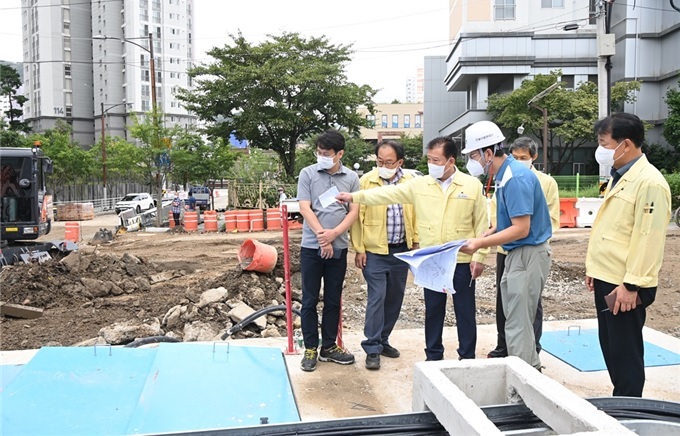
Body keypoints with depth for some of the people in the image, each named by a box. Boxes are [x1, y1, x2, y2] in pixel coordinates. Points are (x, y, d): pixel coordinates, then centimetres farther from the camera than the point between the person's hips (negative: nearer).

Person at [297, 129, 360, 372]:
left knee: (333, 299, 11)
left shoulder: (351, 178, 4)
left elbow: (354, 211, -1)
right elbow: (305, 209, -7)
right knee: (310, 300, 4)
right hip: (311, 247, -2)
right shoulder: (307, 174, -1)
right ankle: (310, 349, 15)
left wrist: (333, 234, -15)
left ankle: (329, 347, 23)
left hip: (338, 248, 2)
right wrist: (322, 237, -14)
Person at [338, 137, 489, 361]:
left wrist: (479, 256, -6)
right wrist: (355, 196, -7)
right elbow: (390, 193, -1)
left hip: (462, 261, -3)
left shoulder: (472, 185, -5)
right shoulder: (420, 184, 1)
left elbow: (482, 224, -3)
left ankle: (467, 357, 22)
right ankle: (433, 356, 28)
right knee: (433, 311, 14)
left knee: (464, 311, 8)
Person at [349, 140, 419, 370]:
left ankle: (382, 340, 28)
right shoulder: (366, 181, -7)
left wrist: (416, 243, 7)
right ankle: (372, 349, 3)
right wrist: (359, 249, -8)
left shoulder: (410, 182, 3)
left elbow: (415, 213, 9)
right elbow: (358, 216, -6)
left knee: (395, 298, 12)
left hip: (401, 250, 5)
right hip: (375, 251, -4)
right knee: (377, 298, -6)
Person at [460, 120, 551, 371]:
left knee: (518, 323, -1)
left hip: (528, 255, -10)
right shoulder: (505, 175, 9)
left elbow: (521, 229, -23)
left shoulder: (516, 178, -20)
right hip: (516, 254, 10)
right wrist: (484, 237, 3)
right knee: (516, 319, 18)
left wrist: (480, 244, -20)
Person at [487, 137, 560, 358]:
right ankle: (503, 346, 26)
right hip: (506, 249, 4)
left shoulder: (547, 182, 0)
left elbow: (552, 219, -2)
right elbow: (494, 214, 8)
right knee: (503, 300, 12)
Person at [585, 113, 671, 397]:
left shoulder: (649, 182, -17)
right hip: (606, 279, 9)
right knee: (610, 347, 18)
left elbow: (648, 238, -21)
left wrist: (631, 285, -21)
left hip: (625, 285, -9)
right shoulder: (618, 177, 13)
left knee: (625, 352, 3)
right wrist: (594, 268, 17)